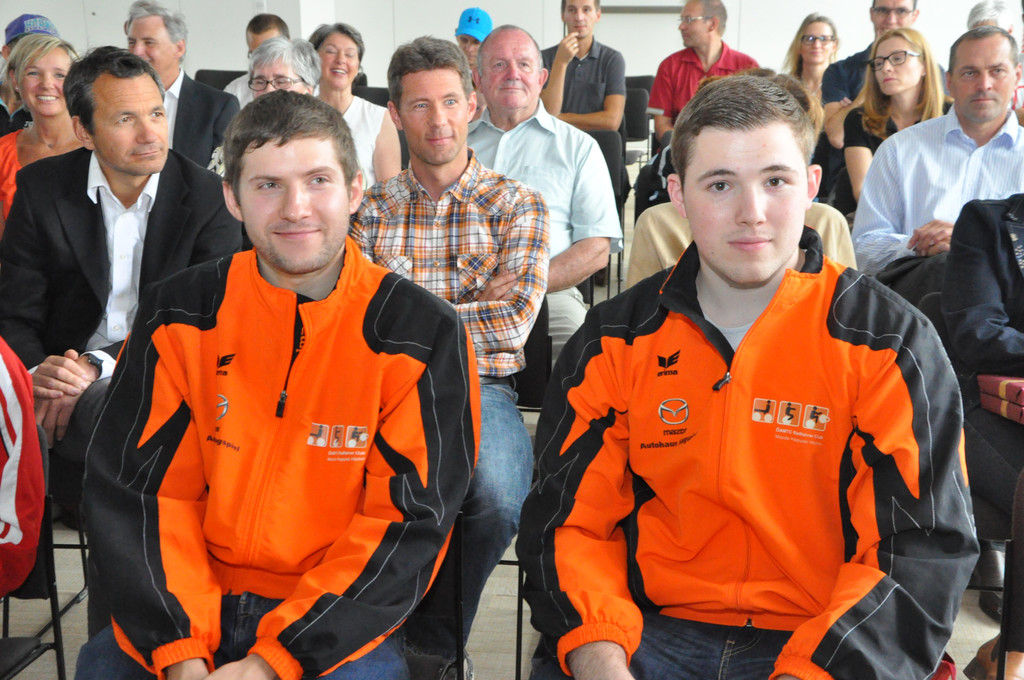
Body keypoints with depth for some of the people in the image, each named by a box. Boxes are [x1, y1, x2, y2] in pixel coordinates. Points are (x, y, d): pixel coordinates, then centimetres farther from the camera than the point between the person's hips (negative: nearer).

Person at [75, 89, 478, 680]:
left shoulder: (426, 334, -6)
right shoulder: (177, 316, 2)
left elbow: (409, 521, -8)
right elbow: (139, 490, 1)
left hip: (337, 617, -2)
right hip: (189, 608, 2)